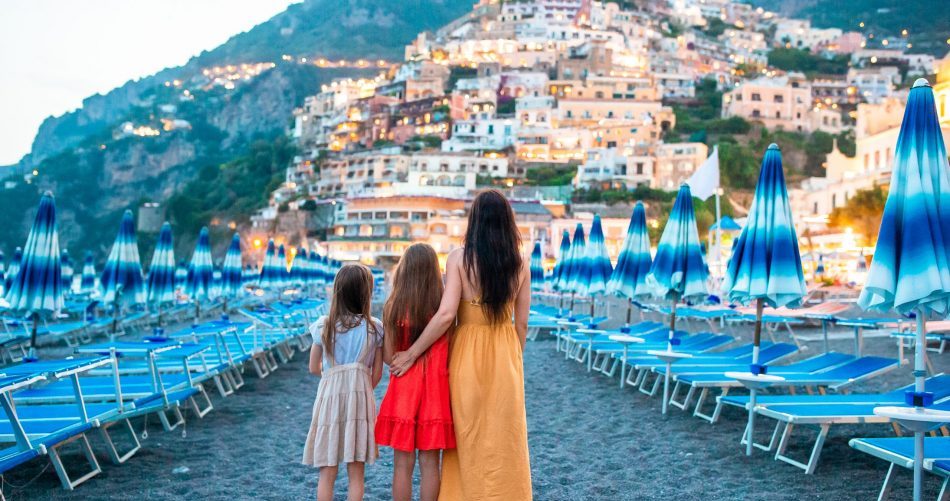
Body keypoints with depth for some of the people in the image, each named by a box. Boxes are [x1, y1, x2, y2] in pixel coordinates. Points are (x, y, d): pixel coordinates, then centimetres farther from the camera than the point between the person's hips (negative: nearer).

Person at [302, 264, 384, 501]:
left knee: (327, 473, 8)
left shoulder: (323, 325, -2)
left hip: (329, 395, 0)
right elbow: (377, 373, 1)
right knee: (356, 474, 7)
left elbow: (314, 368, 5)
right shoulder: (375, 328, -3)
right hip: (360, 396, 0)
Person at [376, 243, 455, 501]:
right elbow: (450, 354, -6)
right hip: (435, 389, 0)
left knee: (403, 463, 7)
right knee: (429, 463, 7)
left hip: (403, 389, 0)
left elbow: (388, 357, -5)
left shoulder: (393, 307, -7)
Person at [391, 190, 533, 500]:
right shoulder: (520, 263, -1)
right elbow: (522, 323, 2)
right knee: (504, 440, 11)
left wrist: (411, 354, -10)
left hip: (468, 354, -2)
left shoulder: (460, 257, -10)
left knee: (468, 442, 10)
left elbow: (446, 314, -17)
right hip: (505, 356, 2)